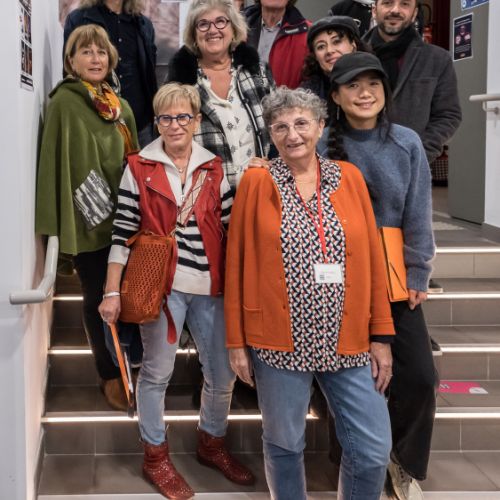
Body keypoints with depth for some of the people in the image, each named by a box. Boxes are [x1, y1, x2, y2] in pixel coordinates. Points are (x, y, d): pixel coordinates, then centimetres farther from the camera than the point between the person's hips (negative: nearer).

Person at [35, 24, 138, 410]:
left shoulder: (121, 107, 10)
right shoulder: (64, 102, -10)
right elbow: (58, 162, -15)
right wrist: (61, 221, -20)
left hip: (125, 216, 6)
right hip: (89, 219, -6)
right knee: (99, 300, 7)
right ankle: (110, 376, 22)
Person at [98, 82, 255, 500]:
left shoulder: (214, 168, 7)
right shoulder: (139, 168, -1)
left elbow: (231, 228, 9)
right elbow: (123, 231, -2)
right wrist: (112, 292, -6)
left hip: (210, 286, 3)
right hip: (161, 285, -3)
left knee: (223, 373, 10)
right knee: (157, 372, 6)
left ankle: (211, 444, 34)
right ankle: (155, 456, 25)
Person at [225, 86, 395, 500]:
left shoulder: (349, 177, 5)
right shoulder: (256, 182, -1)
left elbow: (372, 259, 5)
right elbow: (236, 264, 0)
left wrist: (381, 335, 2)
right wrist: (236, 341, -2)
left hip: (348, 341, 2)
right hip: (279, 341, -2)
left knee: (373, 450, 4)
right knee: (283, 444, 12)